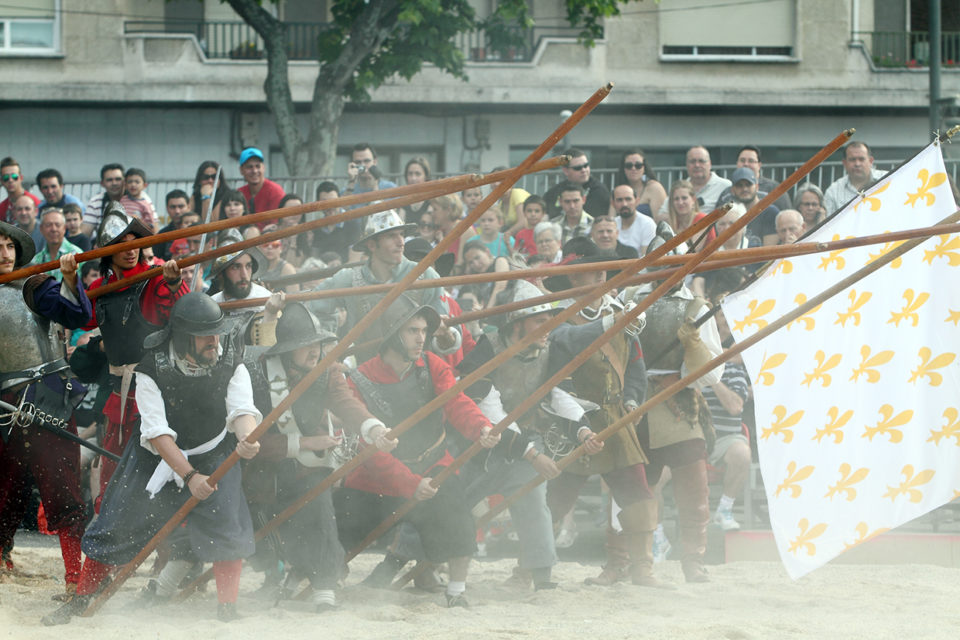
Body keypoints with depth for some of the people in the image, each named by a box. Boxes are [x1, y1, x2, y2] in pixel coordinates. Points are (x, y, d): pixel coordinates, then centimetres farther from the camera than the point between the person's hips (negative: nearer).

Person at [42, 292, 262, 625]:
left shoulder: (230, 364, -15)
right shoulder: (151, 367, -22)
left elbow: (243, 410, -27)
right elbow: (157, 431, -26)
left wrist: (245, 438, -52)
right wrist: (189, 476, -36)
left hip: (213, 455, 1)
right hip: (157, 456, -1)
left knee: (228, 528, -18)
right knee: (117, 527, 0)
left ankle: (227, 609, -5)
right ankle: (78, 603, 16)